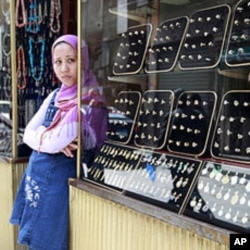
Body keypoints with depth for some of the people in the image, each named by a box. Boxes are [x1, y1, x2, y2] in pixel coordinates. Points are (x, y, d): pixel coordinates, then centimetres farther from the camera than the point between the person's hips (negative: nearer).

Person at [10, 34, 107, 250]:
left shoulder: (90, 101, -17)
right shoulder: (55, 96, 6)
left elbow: (56, 141, -22)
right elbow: (28, 134, 5)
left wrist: (40, 135, -2)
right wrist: (53, 141, -14)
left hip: (58, 177, -7)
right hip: (36, 172, 7)